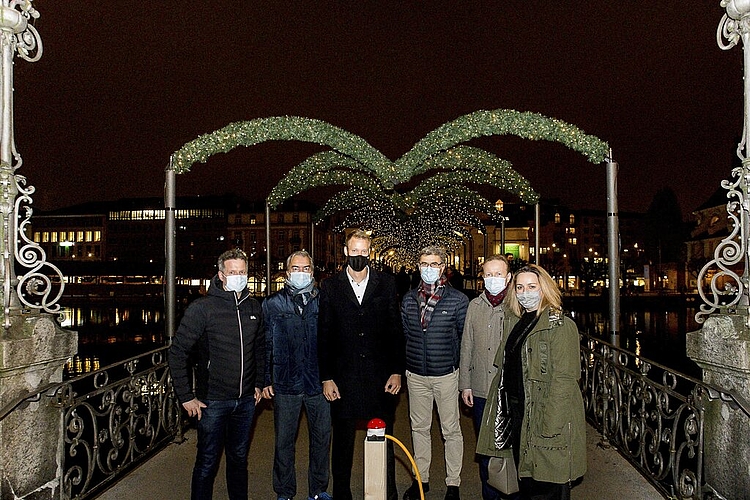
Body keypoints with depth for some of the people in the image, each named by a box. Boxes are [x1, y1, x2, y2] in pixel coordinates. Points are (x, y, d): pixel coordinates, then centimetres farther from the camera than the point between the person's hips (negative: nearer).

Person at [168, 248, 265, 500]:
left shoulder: (254, 307, 3)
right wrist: (186, 396, -11)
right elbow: (177, 352, -11)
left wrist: (258, 383, 12)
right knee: (207, 463, 8)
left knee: (239, 458, 20)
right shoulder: (202, 308, -12)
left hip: (246, 401, 5)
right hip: (213, 401, -4)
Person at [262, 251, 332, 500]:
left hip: (319, 383, 1)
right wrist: (265, 380, 0)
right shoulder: (273, 304, 2)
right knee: (284, 441, 10)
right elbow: (265, 345, 3)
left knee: (322, 439, 12)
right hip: (285, 384, -1)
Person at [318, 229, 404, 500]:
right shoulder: (330, 287, 2)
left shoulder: (386, 282, 3)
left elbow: (396, 329, 3)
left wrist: (396, 371, -1)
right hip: (344, 377, 0)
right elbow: (324, 336, 2)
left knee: (384, 439, 10)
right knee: (343, 441, 12)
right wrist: (326, 378, -1)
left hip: (380, 376, 0)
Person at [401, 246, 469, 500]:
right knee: (419, 428, 14)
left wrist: (454, 362, 0)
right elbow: (404, 334, 12)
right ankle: (421, 478, 29)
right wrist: (409, 361, 9)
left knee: (451, 430, 7)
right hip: (416, 375, 4)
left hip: (446, 375, -3)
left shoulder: (458, 300, -6)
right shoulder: (408, 300, 5)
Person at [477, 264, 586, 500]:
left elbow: (563, 380, -19)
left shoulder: (561, 326, -13)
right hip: (517, 414, 8)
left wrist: (550, 427, -23)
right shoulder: (519, 324, 13)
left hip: (547, 417, -8)